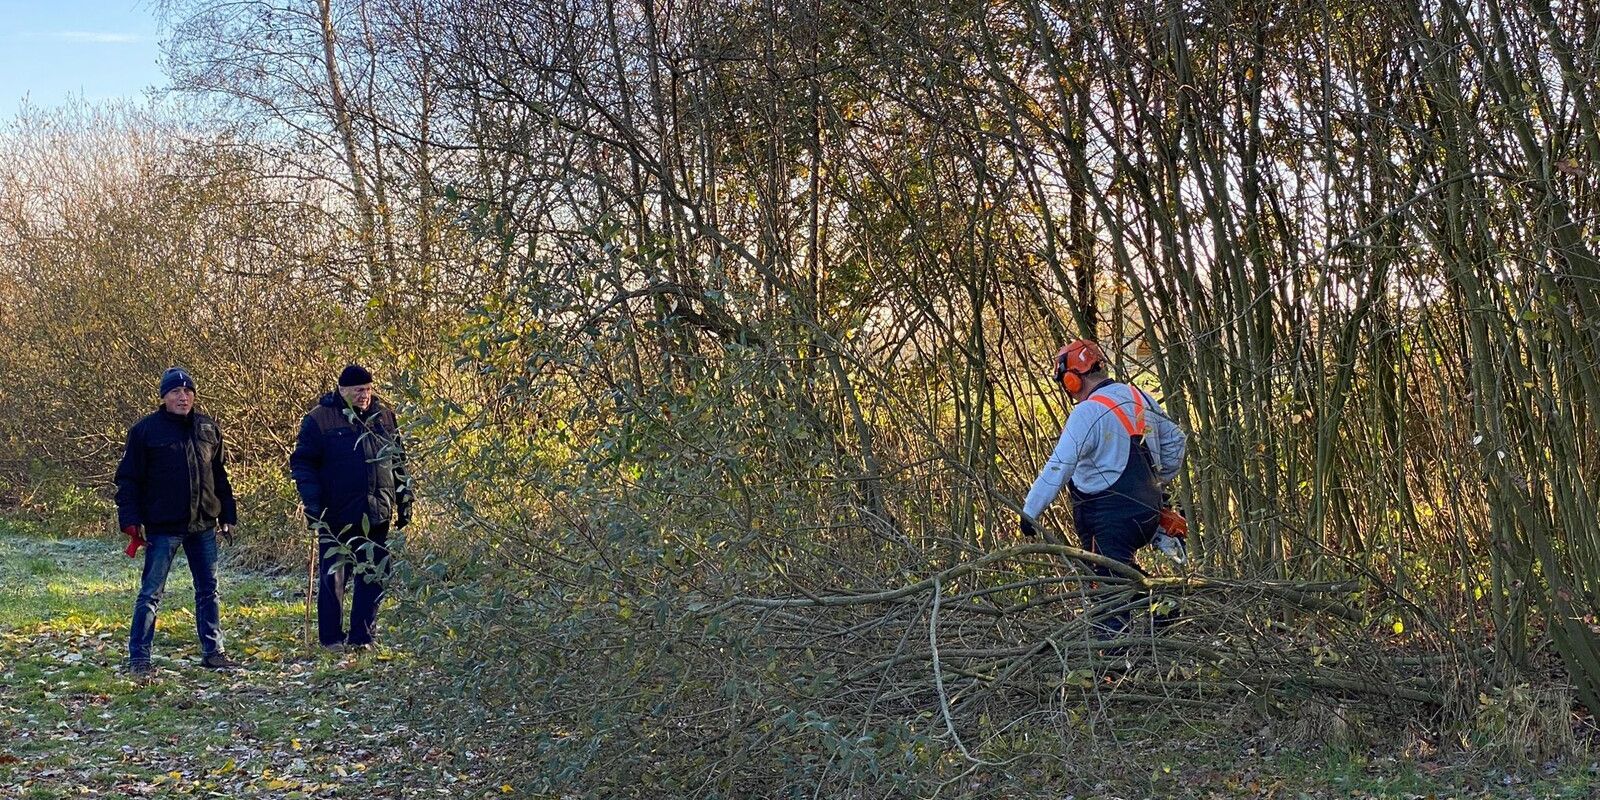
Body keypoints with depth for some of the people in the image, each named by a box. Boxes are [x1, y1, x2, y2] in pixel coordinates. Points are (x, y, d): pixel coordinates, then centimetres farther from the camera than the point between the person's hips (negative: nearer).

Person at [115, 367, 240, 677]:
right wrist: (131, 520, -12)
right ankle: (138, 658, 7)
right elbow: (128, 478, -4)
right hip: (163, 528, -4)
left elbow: (219, 475, 16)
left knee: (208, 590, 11)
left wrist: (228, 516, 12)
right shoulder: (145, 430, -4)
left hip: (203, 526, 5)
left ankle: (212, 651, 20)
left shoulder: (209, 428, 9)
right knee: (151, 593, 0)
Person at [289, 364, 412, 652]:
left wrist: (404, 501, 13)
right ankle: (331, 637, 15)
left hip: (376, 515, 4)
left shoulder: (384, 416, 9)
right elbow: (302, 464, -4)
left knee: (374, 577, 5)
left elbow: (398, 460, 16)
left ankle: (362, 637, 13)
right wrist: (312, 504, -12)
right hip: (336, 517, -4)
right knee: (333, 577, 3)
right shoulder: (319, 420, -4)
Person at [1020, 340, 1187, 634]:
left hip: (1113, 516, -8)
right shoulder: (1140, 398, 9)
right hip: (1147, 509, 8)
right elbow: (1175, 439, 21)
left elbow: (1058, 468, -21)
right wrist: (1161, 480, 30)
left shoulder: (1088, 413, -16)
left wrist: (1030, 511, -17)